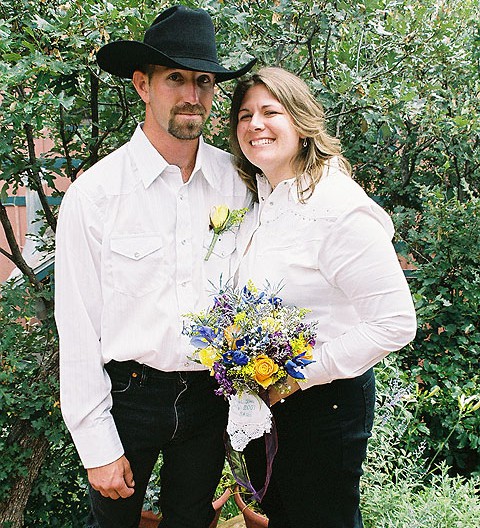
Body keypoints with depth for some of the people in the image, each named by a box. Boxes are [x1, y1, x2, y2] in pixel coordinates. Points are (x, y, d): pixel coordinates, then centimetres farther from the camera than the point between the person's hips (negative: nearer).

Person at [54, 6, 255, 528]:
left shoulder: (237, 181, -4)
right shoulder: (94, 194, -12)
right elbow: (78, 328, -11)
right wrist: (98, 445, -10)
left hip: (209, 394, 3)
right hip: (127, 392, -2)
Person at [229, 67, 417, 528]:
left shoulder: (341, 209, -21)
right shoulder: (257, 204, 5)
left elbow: (396, 323, -23)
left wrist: (305, 373, -21)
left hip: (324, 403, -7)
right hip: (259, 403, 8)